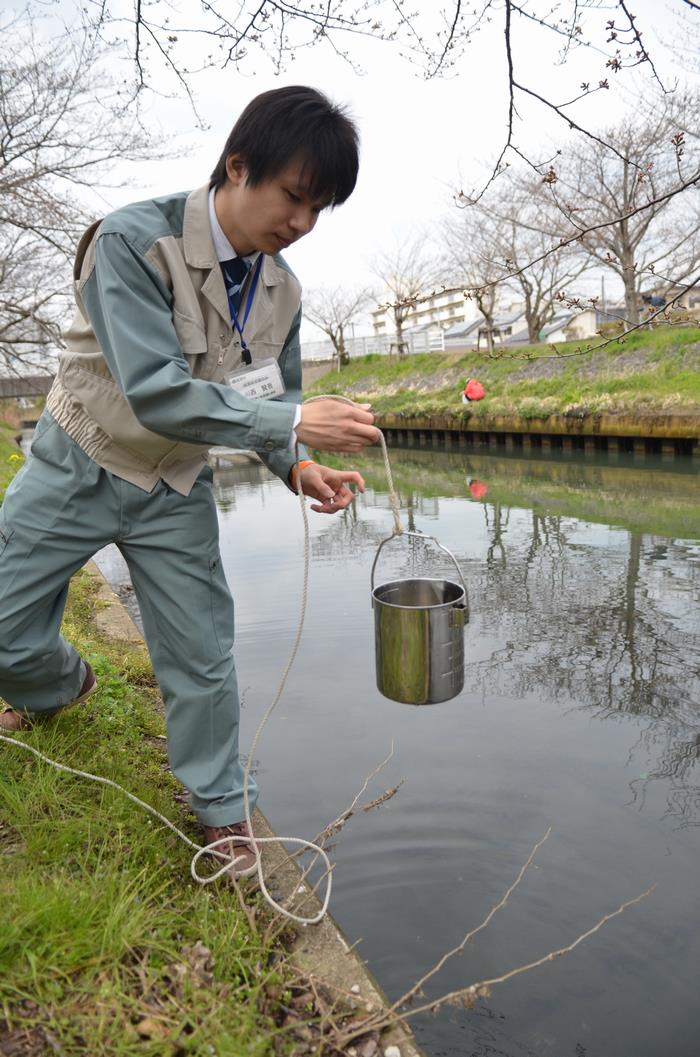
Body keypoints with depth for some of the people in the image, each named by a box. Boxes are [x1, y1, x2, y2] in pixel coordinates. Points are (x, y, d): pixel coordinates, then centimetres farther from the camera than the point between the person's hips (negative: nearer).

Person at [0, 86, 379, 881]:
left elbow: (274, 400, 4)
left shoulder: (281, 290, -4)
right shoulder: (134, 241, -23)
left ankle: (221, 810, 26)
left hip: (175, 490, 3)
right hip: (75, 471, -3)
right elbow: (155, 392, -33)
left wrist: (299, 468, -16)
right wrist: (294, 422, -36)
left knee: (201, 659, 4)